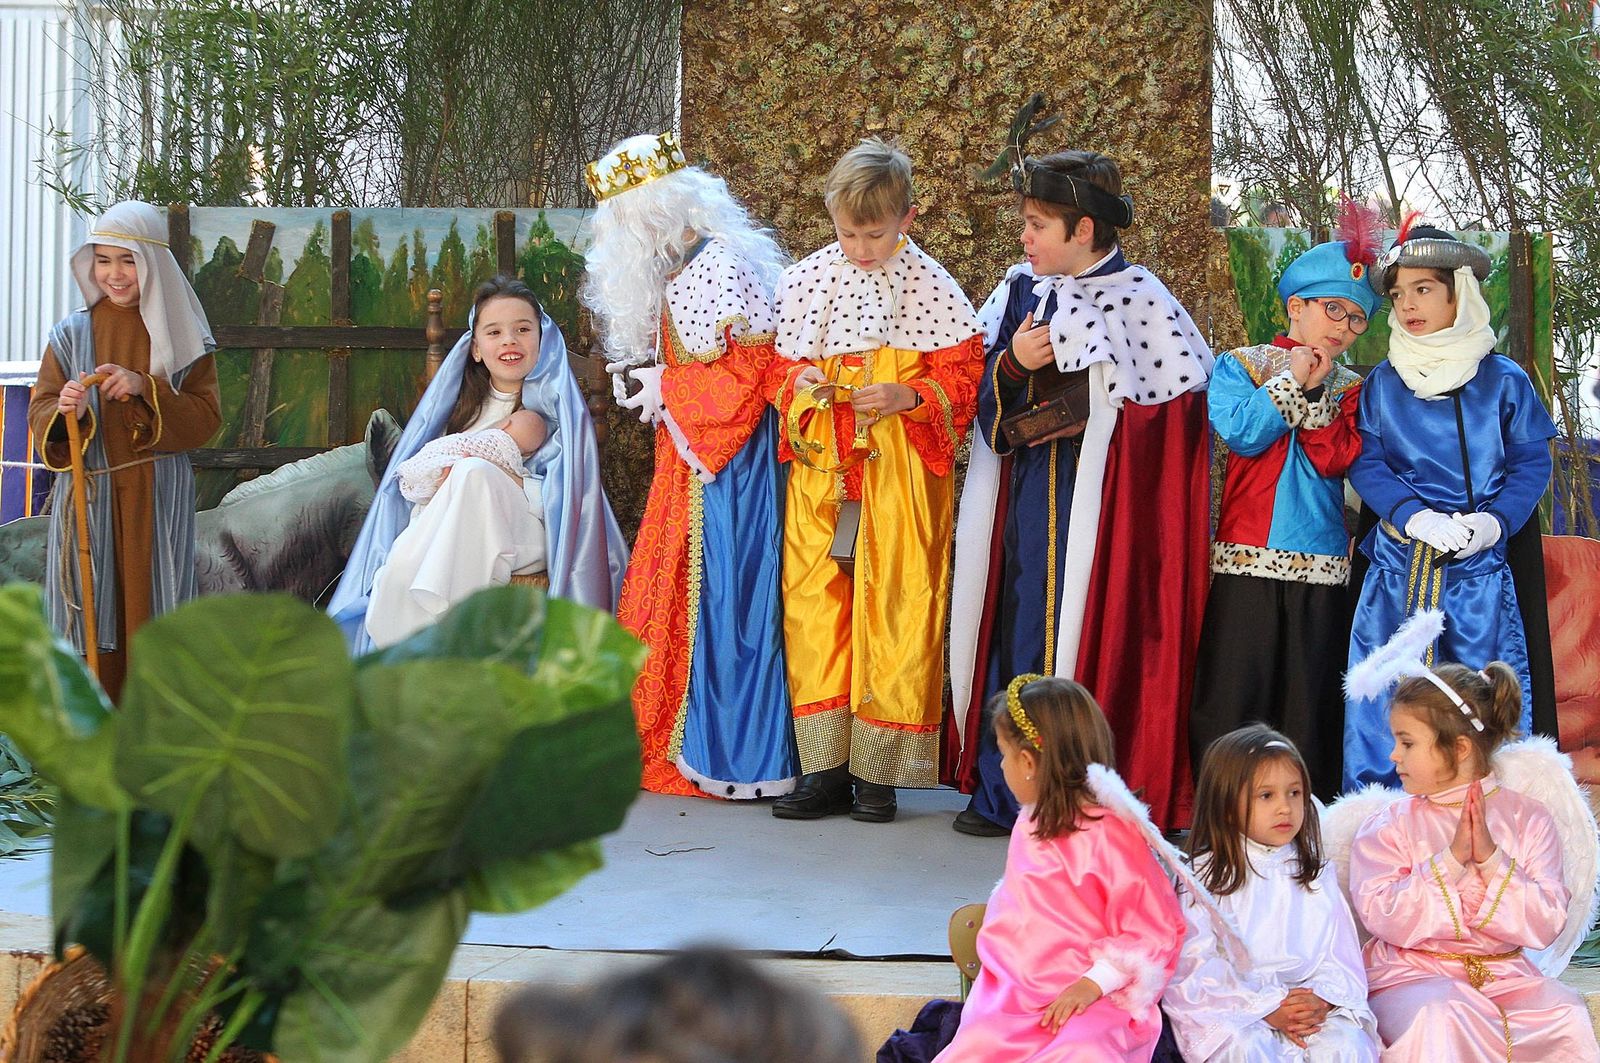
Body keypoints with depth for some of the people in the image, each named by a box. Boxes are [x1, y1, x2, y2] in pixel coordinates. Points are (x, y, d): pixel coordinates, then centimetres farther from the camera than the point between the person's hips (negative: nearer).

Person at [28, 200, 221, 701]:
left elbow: (206, 417, -1)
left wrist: (145, 389, -16)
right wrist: (64, 412, -21)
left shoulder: (182, 337, 3)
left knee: (150, 609, 1)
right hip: (88, 495, 0)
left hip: (159, 498, 0)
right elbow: (40, 413, 3)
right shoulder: (71, 333, 3)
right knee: (91, 615, -1)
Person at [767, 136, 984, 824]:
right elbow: (781, 368, 14)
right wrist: (798, 386, -8)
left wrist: (906, 397, -18)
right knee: (812, 603, 1)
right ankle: (826, 767, 9)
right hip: (820, 470, 3)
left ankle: (879, 771, 7)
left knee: (893, 607, -2)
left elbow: (961, 378, -2)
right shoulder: (804, 282, 7)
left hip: (901, 474, -3)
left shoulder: (930, 288, -3)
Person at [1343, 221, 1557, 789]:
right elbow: (1365, 463, 2)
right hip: (1398, 561, 1)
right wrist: (1416, 517, -15)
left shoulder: (1502, 379, 3)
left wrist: (1494, 521, -13)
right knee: (1385, 702, -1)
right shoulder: (1383, 384, 7)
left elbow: (1532, 463, 4)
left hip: (1480, 564, -1)